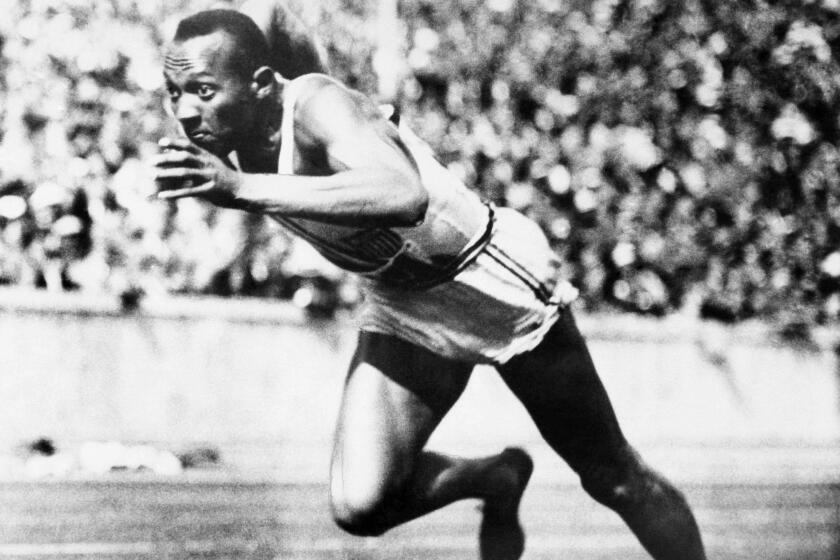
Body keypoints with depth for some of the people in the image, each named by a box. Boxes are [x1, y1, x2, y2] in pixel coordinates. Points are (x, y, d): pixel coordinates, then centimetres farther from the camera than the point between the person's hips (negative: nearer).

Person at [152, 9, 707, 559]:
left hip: (496, 283, -6)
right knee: (360, 506, -11)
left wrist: (243, 190, -56)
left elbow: (404, 196, -54)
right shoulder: (224, 140, -10)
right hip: (400, 310, 6)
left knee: (615, 479, 7)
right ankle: (498, 480, 18)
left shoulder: (318, 106, -33)